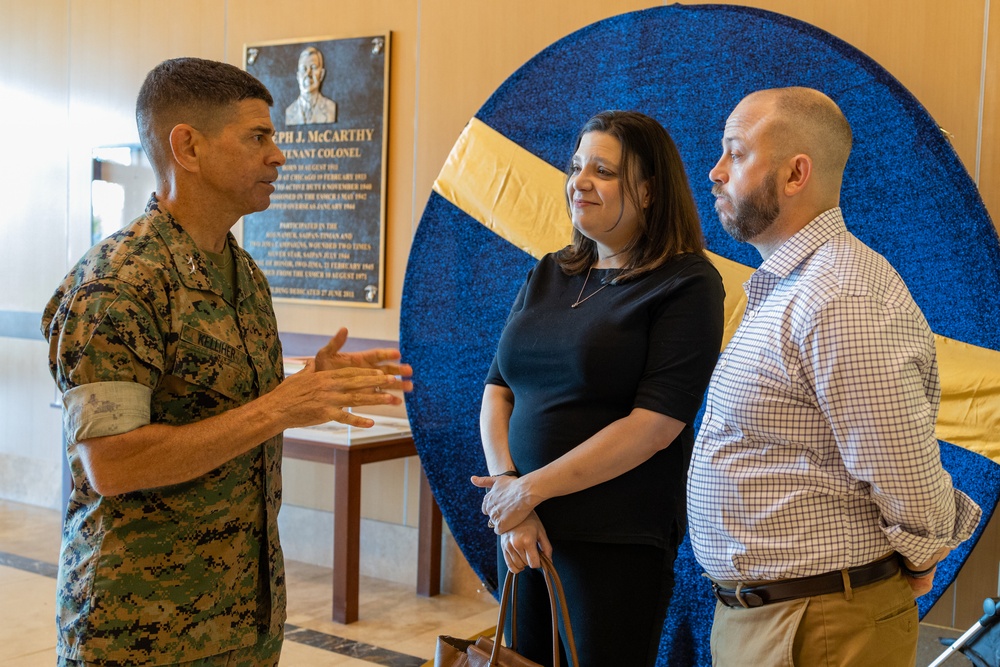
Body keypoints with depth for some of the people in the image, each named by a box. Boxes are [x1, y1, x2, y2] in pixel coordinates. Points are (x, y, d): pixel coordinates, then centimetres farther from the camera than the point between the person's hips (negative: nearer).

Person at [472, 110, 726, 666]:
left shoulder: (687, 283, -9)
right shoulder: (548, 276, 10)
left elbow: (654, 426, -17)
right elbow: (497, 390, 8)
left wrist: (531, 489, -14)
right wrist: (504, 484, -9)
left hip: (619, 539, -5)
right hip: (525, 533, 6)